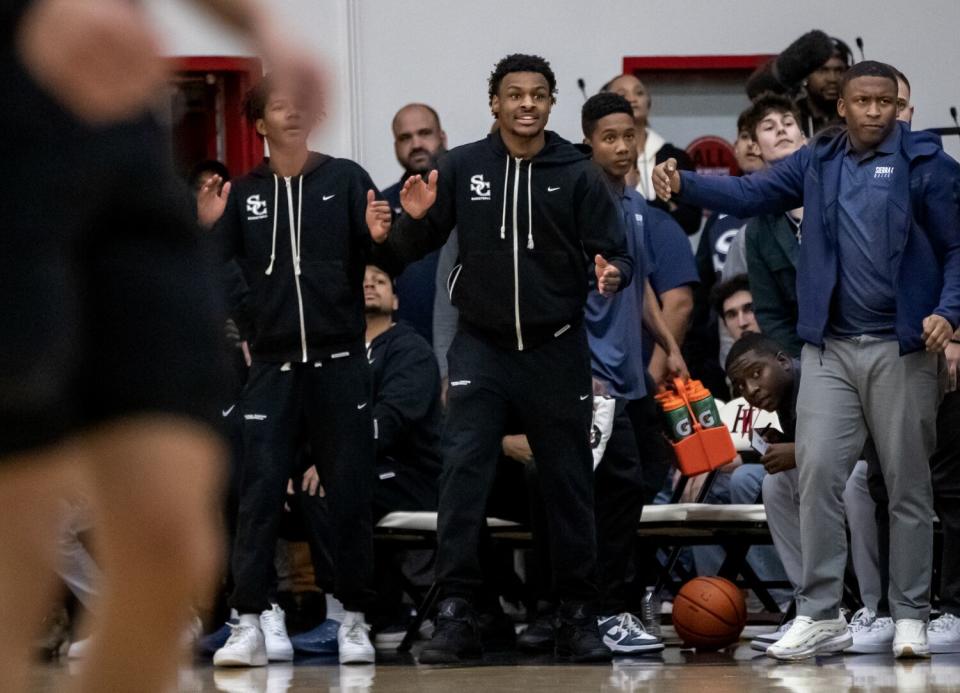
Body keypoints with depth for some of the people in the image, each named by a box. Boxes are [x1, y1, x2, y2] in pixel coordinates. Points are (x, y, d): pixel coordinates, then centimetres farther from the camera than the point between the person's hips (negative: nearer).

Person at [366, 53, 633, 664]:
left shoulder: (577, 174, -1)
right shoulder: (462, 168, 2)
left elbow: (616, 253, -1)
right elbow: (413, 248, 4)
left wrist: (612, 273, -24)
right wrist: (412, 221, -18)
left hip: (557, 349, 0)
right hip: (481, 346, 0)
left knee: (570, 485, 6)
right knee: (463, 472, -13)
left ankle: (578, 617, 16)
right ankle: (456, 612, -12)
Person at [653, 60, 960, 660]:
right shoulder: (818, 163, 10)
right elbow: (751, 194, 3)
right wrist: (684, 183, -13)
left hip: (903, 347, -3)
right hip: (831, 347, 3)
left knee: (908, 485, 3)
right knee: (818, 473, -4)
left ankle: (911, 617, 11)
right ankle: (820, 616, 2)